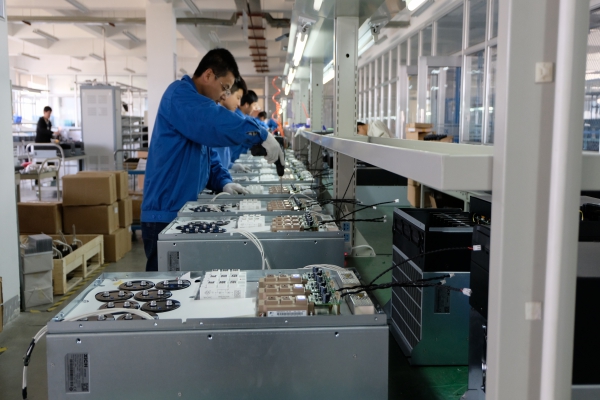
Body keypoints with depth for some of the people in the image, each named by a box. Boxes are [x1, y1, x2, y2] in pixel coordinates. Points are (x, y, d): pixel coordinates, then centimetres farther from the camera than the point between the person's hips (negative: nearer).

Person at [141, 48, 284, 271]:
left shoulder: (198, 104, 19)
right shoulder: (180, 95, -13)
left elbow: (208, 157, 20)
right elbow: (218, 124, -30)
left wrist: (224, 183, 2)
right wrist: (262, 136, -22)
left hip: (185, 209, 10)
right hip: (165, 213, -10)